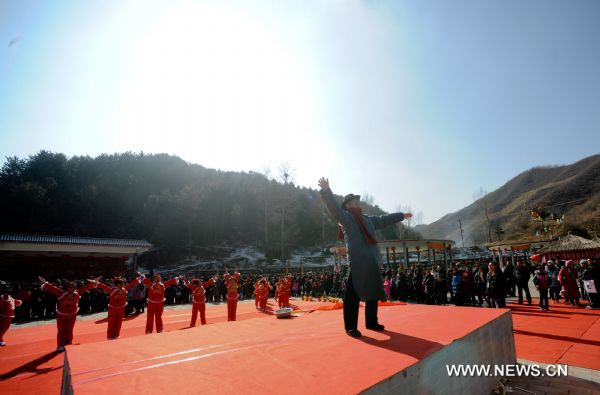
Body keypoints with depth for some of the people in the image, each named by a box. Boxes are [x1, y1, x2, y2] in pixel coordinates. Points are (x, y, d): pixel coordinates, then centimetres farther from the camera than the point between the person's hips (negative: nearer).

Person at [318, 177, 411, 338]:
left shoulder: (368, 219, 23)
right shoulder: (345, 217, 0)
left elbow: (384, 219, 36)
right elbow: (334, 207, -17)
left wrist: (401, 216, 45)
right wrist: (326, 191, -33)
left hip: (372, 263, 8)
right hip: (357, 263, -8)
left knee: (373, 293, 15)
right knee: (353, 295, -6)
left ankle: (371, 322, 30)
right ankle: (351, 327, 2)